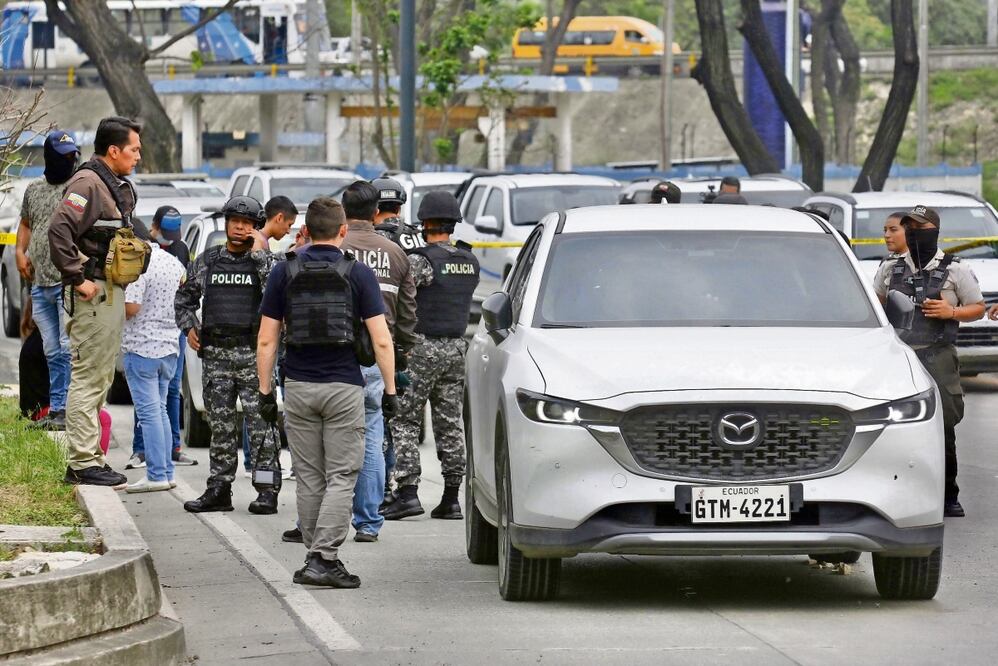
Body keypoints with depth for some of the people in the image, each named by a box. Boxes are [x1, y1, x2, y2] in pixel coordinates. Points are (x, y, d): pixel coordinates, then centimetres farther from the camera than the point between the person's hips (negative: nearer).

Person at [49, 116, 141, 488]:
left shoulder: (120, 188, 15)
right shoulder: (87, 184, -15)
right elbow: (59, 229, -26)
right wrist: (78, 279, -24)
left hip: (113, 291, 10)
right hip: (93, 292, -10)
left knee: (101, 378, 15)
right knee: (87, 378, -7)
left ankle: (89, 457, 22)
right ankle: (83, 463, -6)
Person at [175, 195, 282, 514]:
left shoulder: (265, 261, 3)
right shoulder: (207, 261, 13)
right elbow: (185, 296, 26)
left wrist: (259, 254, -14)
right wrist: (188, 327, 12)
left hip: (254, 353, -4)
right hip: (216, 353, 4)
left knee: (260, 423, -6)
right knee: (220, 424, 7)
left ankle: (267, 490, -4)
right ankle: (219, 490, 11)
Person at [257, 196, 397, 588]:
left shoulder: (284, 272, 2)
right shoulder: (358, 274, -3)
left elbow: (266, 341, 2)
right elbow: (381, 340, -7)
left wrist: (265, 392, 8)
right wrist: (390, 390, 0)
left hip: (299, 386, 2)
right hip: (344, 387, -2)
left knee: (309, 478, 10)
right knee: (341, 477, -1)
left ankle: (316, 558, 13)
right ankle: (324, 559, -12)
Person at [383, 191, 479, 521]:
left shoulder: (422, 260, -14)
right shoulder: (469, 261, 8)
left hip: (422, 348, -6)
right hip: (457, 347, 6)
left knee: (404, 421, -1)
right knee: (450, 423, 9)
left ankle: (408, 492, -10)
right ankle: (451, 498, 8)